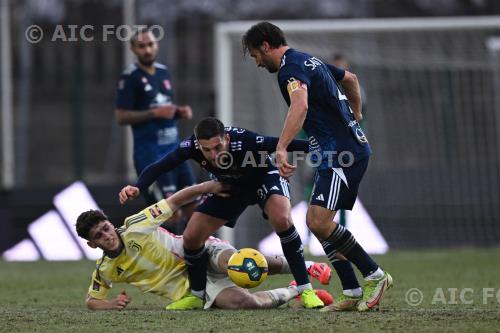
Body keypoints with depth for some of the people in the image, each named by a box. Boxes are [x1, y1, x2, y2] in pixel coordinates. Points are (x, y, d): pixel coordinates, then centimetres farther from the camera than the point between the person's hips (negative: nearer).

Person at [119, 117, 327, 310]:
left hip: (263, 177, -4)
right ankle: (197, 296, 20)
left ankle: (305, 289, -22)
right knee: (191, 237, -6)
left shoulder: (244, 141, -41)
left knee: (281, 219, -33)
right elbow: (158, 167, -24)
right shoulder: (191, 147, -31)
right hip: (231, 186, 4)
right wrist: (137, 188, -41)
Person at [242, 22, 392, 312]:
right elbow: (351, 79, 35)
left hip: (344, 153, -10)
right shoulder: (309, 60, 19)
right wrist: (355, 115, 42)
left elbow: (300, 105, -34)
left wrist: (281, 148, -41)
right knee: (316, 221, 9)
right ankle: (353, 294, 8)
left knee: (319, 221, -17)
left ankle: (375, 276, -7)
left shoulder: (291, 67, -13)